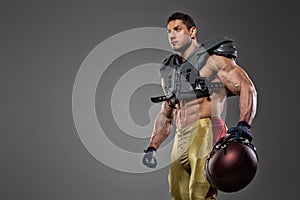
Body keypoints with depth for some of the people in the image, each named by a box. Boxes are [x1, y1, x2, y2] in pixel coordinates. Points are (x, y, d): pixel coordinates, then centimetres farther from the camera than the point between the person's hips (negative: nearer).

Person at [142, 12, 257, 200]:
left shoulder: (213, 59, 3)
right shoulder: (169, 72, 24)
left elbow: (247, 88, -5)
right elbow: (166, 115, 30)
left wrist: (244, 124, -21)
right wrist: (152, 147, 19)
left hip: (206, 130, -7)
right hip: (181, 139, 7)